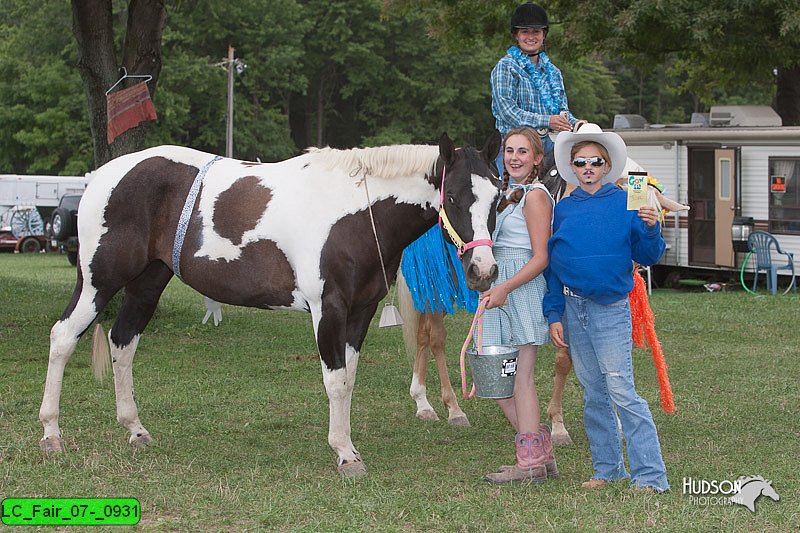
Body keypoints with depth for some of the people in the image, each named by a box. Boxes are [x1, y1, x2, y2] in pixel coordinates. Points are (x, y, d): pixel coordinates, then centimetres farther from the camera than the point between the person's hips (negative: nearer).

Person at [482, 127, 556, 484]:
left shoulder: (535, 195, -9)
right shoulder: (507, 192, 19)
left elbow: (541, 257, -15)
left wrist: (505, 288, -23)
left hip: (523, 289, -9)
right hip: (499, 290, 9)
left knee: (520, 377, -6)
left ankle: (531, 464, 1)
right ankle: (543, 454, 16)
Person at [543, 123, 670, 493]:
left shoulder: (624, 204, -4)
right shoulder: (564, 209, 7)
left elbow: (646, 257, -4)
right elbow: (552, 264, 10)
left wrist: (650, 229, -24)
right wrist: (554, 315, 5)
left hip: (611, 309, -4)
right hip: (573, 307, 5)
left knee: (621, 391, -12)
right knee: (592, 394, 11)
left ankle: (650, 475, -10)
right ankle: (607, 469, 21)